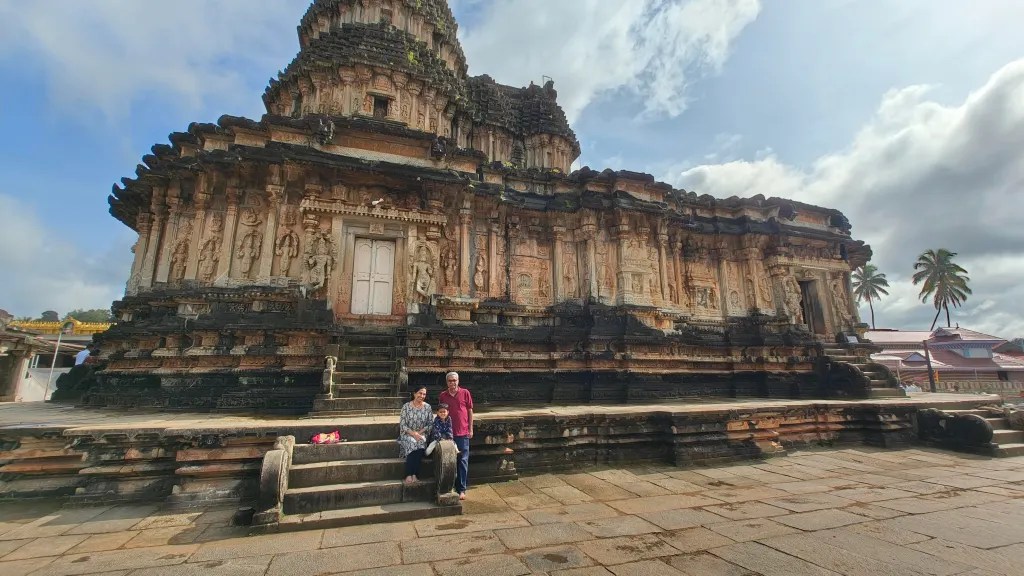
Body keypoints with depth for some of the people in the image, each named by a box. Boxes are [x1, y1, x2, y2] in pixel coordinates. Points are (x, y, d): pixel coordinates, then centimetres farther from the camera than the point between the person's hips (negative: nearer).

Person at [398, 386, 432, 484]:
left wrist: (420, 432, -11)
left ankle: (414, 474, -27)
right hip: (407, 434, -1)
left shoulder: (427, 407, 3)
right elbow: (402, 425, -7)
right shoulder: (406, 406, -4)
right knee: (412, 443, -34)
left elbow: (430, 424, 3)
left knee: (421, 443, -32)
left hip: (421, 434, 2)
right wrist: (413, 433, -18)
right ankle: (409, 475, -30)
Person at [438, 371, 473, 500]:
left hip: (463, 432, -2)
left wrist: (471, 428, 0)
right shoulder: (443, 395, 4)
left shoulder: (465, 393, -2)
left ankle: (462, 489, 8)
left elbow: (470, 411, 2)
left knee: (463, 461, 1)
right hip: (448, 432, 2)